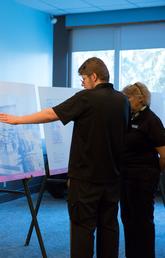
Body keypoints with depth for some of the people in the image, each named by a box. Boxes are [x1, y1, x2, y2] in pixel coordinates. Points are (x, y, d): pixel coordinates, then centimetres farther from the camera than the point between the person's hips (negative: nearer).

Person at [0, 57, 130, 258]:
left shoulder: (86, 98, -13)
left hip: (86, 175, -6)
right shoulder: (123, 100, 5)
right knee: (109, 223, 13)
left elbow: (50, 114, -11)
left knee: (83, 225, 0)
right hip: (112, 174, 6)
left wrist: (18, 120, -3)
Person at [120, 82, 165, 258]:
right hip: (126, 176, 8)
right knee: (128, 217, 15)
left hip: (142, 178, -8)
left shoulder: (150, 120, -14)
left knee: (142, 219, 3)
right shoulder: (130, 118, 9)